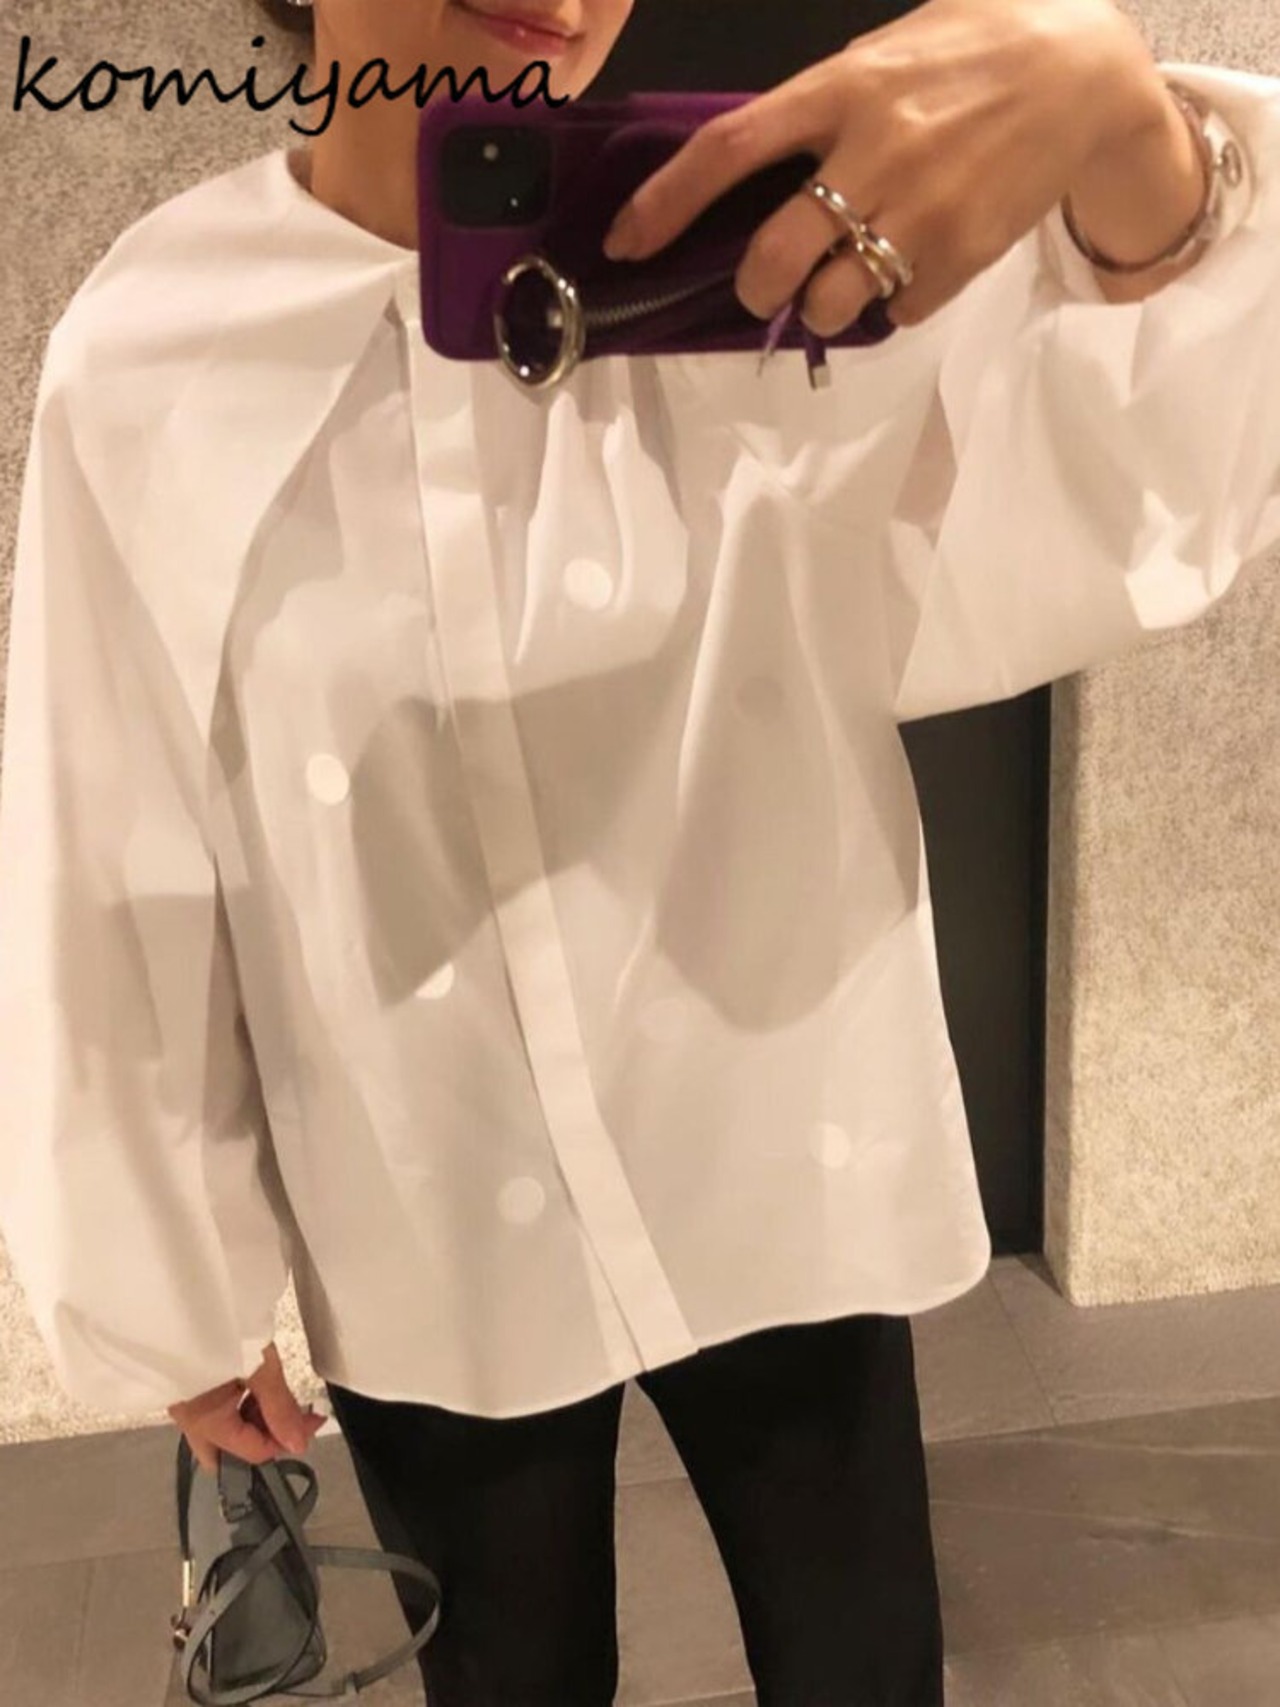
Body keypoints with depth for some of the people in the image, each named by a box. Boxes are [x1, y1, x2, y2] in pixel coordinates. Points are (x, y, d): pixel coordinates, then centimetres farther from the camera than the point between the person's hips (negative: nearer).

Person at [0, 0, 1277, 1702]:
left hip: (784, 1187, 1)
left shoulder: (761, 235, -10)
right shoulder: (146, 353, -9)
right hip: (428, 1259, 1)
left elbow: (1133, 500, -24)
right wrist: (171, 1283, 4)